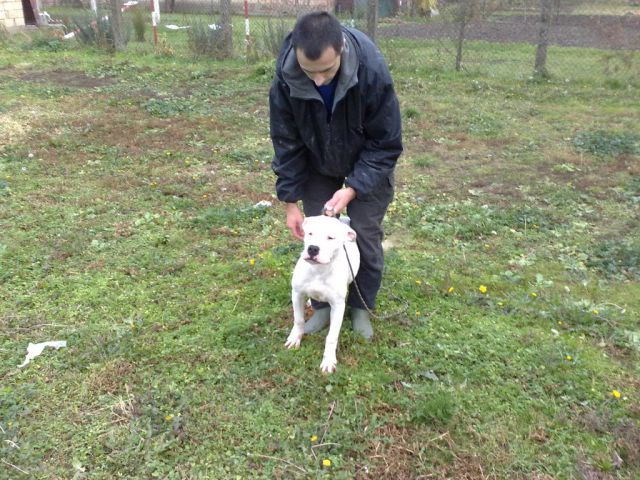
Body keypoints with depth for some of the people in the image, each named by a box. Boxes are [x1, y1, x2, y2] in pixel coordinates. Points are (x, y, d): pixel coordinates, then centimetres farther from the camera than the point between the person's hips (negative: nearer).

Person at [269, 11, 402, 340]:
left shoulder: (373, 71, -36)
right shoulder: (285, 78, -29)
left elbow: (386, 144, -24)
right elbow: (286, 143, -15)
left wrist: (353, 188, -33)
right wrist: (290, 200, -15)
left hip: (367, 165, -2)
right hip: (317, 165, 2)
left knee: (365, 233, -1)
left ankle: (362, 306, 21)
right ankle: (323, 304, 23)